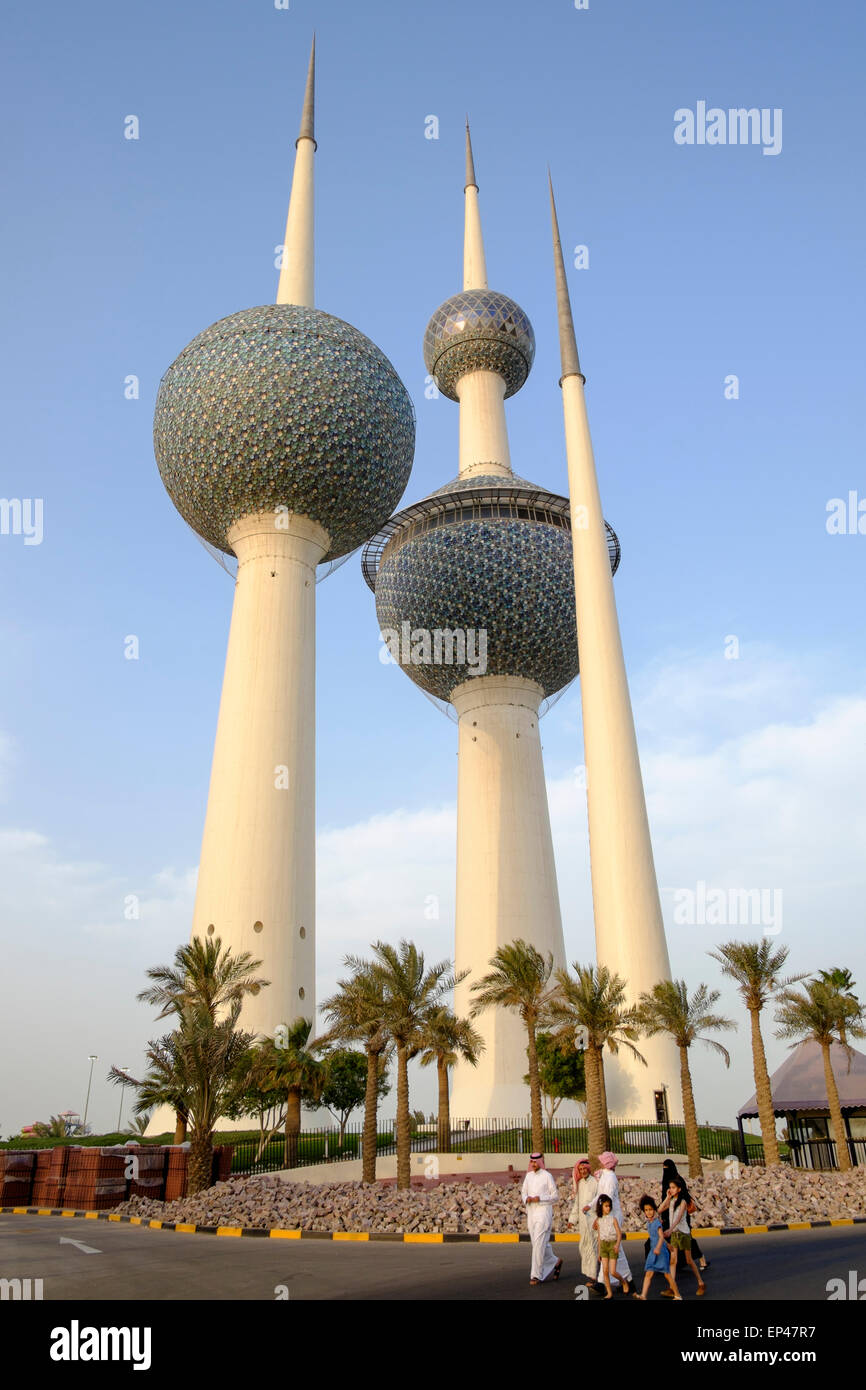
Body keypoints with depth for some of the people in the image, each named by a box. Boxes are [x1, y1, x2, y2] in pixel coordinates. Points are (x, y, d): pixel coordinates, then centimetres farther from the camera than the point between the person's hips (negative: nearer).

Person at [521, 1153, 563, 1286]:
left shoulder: (547, 1176, -7)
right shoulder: (529, 1176, 10)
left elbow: (555, 1196, -6)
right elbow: (523, 1192, 17)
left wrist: (539, 1198, -17)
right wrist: (526, 1198, -6)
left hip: (544, 1212, -6)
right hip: (531, 1213, 6)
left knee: (539, 1243, -10)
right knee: (539, 1243, 12)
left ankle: (536, 1275, -5)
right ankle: (555, 1262, 34)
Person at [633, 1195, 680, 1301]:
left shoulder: (657, 1222, -15)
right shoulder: (648, 1223, 8)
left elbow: (661, 1236, -26)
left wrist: (658, 1248, -42)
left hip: (661, 1251, -6)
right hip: (653, 1251, 6)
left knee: (667, 1274, 3)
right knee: (648, 1273, -4)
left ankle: (678, 1296, 18)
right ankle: (643, 1296, -11)